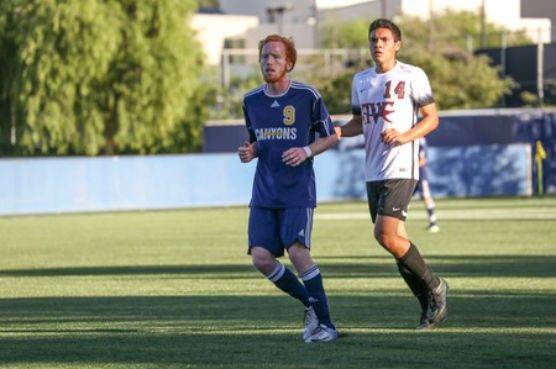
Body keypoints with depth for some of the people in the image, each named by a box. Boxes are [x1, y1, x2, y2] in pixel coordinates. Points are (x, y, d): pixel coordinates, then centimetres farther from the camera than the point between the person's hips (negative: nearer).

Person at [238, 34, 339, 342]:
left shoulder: (307, 96, -4)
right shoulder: (251, 101, 9)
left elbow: (331, 136, 4)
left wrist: (306, 152, -14)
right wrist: (249, 152, -1)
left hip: (298, 192, -5)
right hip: (264, 193, 5)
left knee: (297, 252, -19)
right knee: (260, 257, -8)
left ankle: (325, 324, -6)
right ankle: (310, 304, 14)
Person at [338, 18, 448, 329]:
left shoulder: (412, 76, -4)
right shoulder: (361, 80, 14)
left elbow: (432, 118, -3)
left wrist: (405, 136, -19)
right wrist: (335, 132, 4)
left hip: (401, 169, -7)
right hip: (373, 172, 7)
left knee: (386, 235, -18)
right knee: (397, 240, 6)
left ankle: (434, 286, 1)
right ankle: (432, 305, 16)